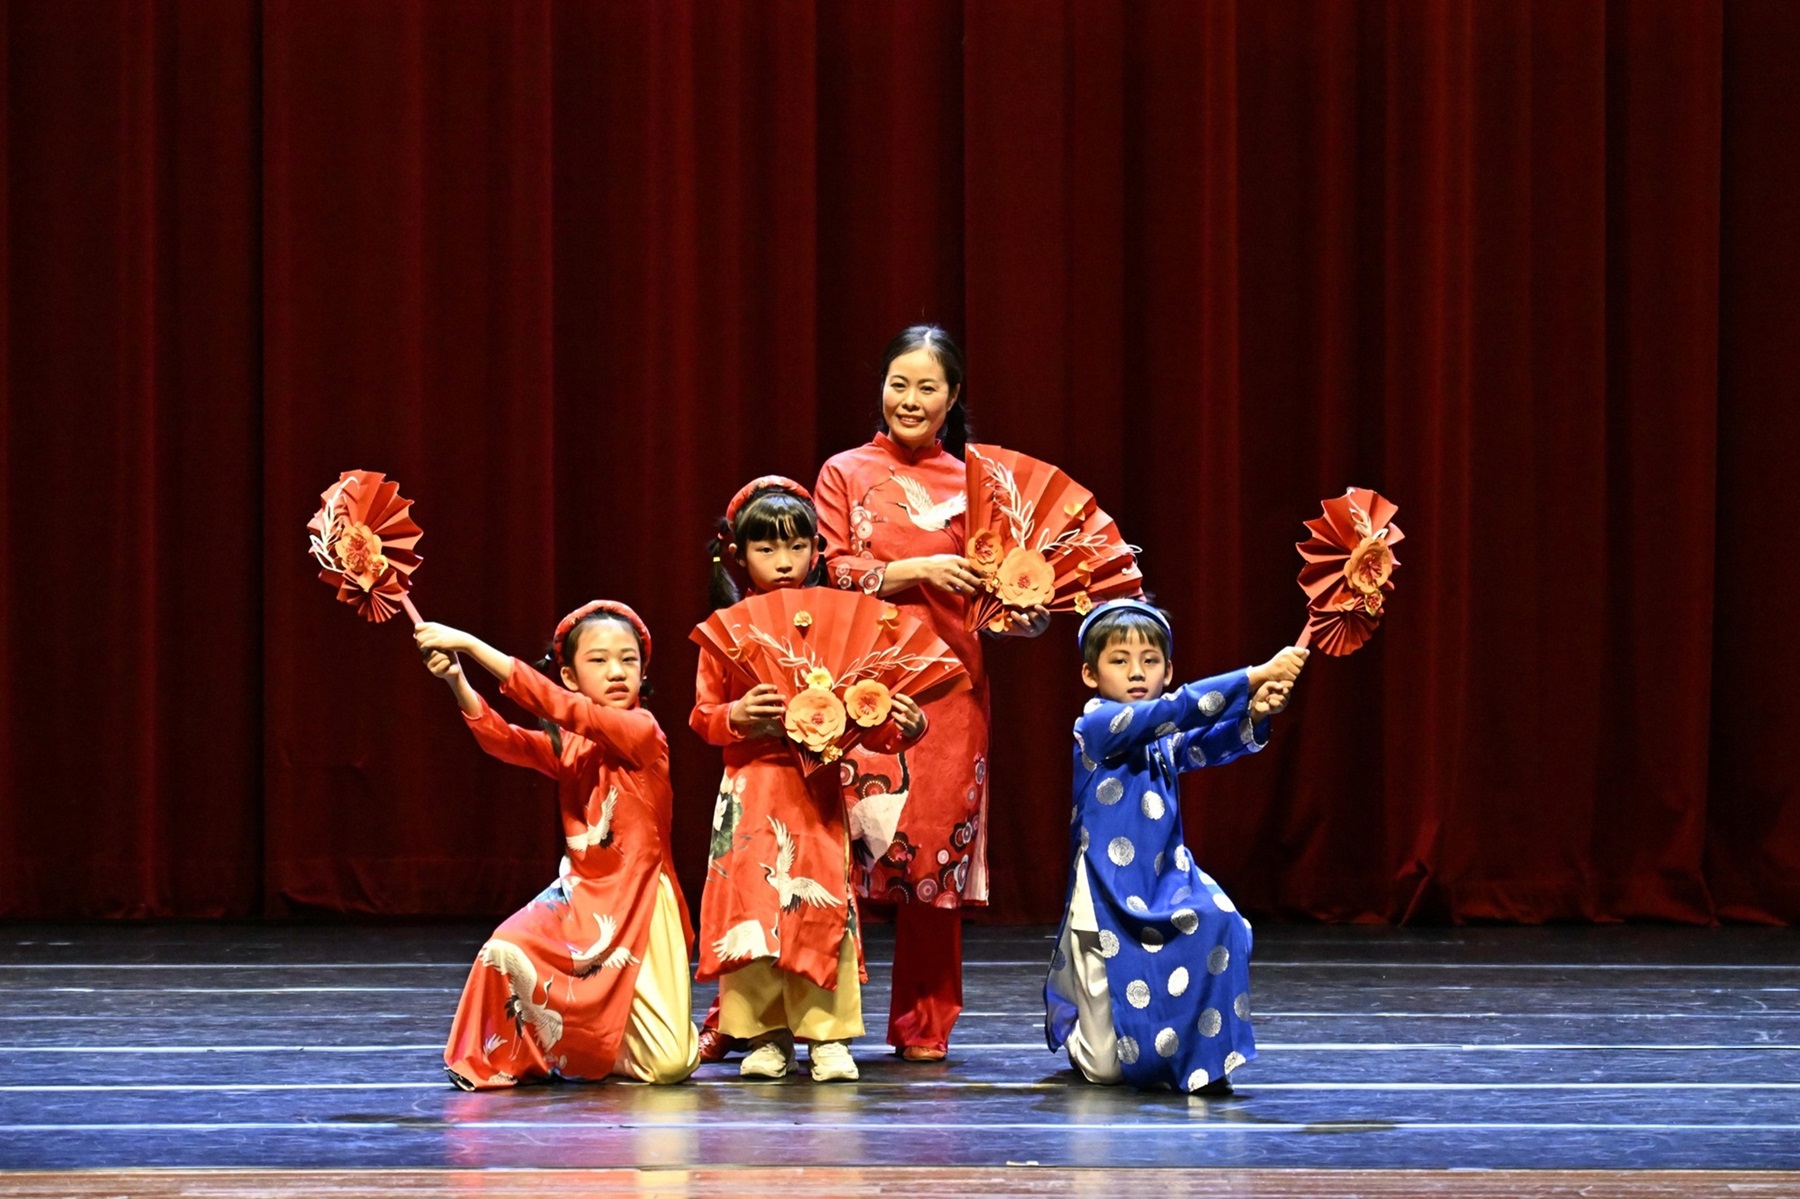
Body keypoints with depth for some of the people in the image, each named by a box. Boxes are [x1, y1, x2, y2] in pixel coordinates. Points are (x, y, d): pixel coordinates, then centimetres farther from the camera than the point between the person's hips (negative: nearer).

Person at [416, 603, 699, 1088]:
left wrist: (472, 644, -26)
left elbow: (559, 708, -22)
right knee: (508, 954, -27)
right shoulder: (566, 745, 6)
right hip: (580, 899, 4)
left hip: (638, 909, -4)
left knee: (667, 1064, -11)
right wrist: (457, 682, -30)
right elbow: (502, 739, -11)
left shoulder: (641, 731, -12)